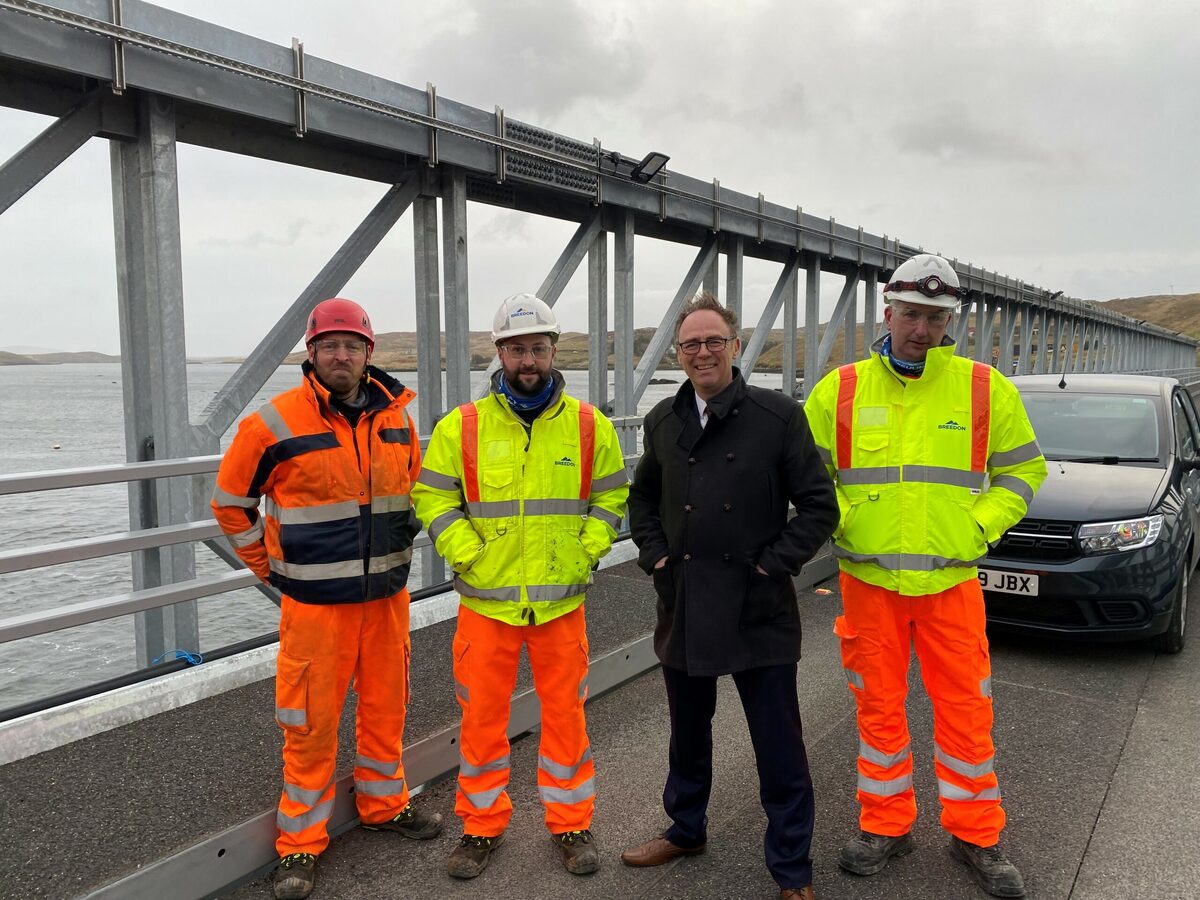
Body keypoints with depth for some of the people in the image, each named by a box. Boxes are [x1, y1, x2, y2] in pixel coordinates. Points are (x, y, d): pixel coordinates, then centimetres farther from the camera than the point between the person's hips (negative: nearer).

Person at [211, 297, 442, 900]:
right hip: (316, 601, -4)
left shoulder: (397, 417, 3)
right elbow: (231, 504, 0)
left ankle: (384, 804, 38)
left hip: (387, 595, 5)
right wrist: (271, 569, 1)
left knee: (386, 706, 17)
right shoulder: (276, 424, -11)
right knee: (312, 722, 4)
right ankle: (301, 842, 22)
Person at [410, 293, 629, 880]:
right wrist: (469, 557, -9)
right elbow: (433, 498, 2)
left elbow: (611, 497, 8)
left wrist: (585, 552, -4)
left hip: (562, 600, 1)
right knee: (482, 715, 11)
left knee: (565, 713, 11)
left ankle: (571, 822, 30)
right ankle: (482, 825, 31)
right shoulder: (462, 426, -3)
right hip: (486, 600, 0)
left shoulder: (589, 425, 0)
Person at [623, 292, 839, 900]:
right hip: (683, 609, 4)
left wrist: (773, 564, -11)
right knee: (687, 734, 22)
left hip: (758, 612, -4)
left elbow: (819, 506, -5)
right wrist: (655, 555, 5)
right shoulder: (663, 421, 6)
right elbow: (642, 498, 19)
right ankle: (686, 829, 44)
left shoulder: (779, 416, -8)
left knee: (779, 749, 6)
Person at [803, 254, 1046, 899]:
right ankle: (886, 826, 29)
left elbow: (1022, 470, 9)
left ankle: (975, 835, 29)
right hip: (868, 580, 0)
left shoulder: (986, 390, 0)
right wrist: (841, 525, -5)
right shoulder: (839, 391, -1)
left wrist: (979, 528, -3)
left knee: (965, 709, 8)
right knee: (879, 707, 11)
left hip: (952, 581, 0)